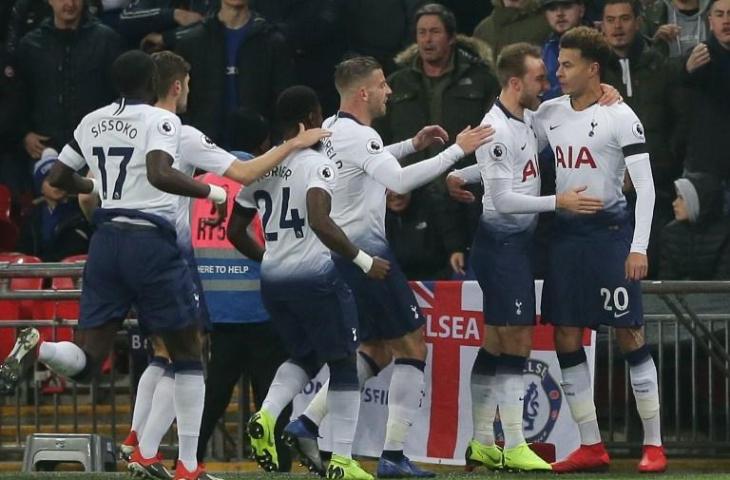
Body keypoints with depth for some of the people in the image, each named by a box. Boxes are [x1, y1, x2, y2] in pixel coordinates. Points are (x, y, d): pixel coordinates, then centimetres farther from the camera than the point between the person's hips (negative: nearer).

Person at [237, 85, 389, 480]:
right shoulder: (317, 165, -11)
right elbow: (320, 222, -27)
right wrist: (363, 259, -21)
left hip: (273, 280, 6)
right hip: (315, 275, -6)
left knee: (304, 357, 23)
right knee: (343, 364, 7)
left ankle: (266, 415, -3)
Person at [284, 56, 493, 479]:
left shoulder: (332, 129, 12)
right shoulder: (359, 136, -17)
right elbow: (399, 181, -32)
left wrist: (412, 145, 25)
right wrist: (457, 150, -28)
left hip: (340, 253, 10)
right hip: (366, 253, -10)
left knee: (377, 351, 18)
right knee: (412, 346, -2)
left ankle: (307, 424, 9)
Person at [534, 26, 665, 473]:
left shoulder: (619, 116, -9)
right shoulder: (549, 113, 9)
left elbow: (646, 185, -11)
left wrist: (639, 248, -16)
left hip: (610, 232, -6)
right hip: (565, 233, 6)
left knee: (630, 335, -4)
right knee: (566, 339, 4)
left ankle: (654, 444, 1)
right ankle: (591, 446, 10)